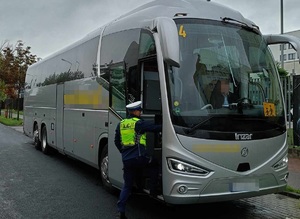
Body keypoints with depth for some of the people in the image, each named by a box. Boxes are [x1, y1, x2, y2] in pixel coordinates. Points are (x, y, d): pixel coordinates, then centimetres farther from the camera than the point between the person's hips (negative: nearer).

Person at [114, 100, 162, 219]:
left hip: (126, 160, 6)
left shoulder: (121, 124, 13)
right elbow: (155, 128, -8)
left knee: (127, 185, 14)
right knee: (154, 167, 23)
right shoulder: (139, 123, -7)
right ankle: (153, 191, 20)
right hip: (139, 156, -6)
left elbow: (117, 142, 18)